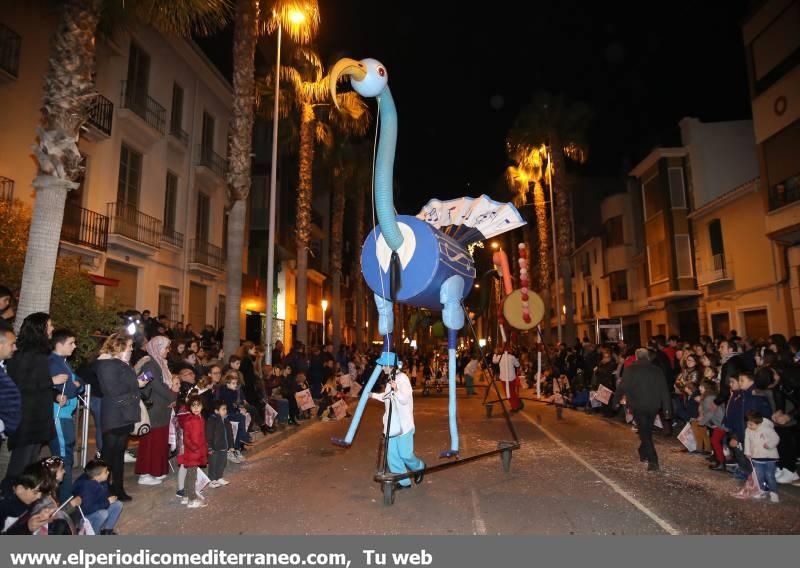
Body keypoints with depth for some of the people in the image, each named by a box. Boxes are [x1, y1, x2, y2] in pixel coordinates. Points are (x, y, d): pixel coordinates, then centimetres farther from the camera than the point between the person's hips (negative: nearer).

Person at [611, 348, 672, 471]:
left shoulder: (631, 370, -4)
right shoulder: (657, 370, 6)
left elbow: (622, 387, -5)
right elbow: (664, 390, 4)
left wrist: (615, 401, 6)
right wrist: (667, 408, 7)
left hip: (638, 406, -4)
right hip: (653, 406, 4)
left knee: (644, 433, -2)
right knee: (647, 430, 20)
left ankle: (653, 461, -11)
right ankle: (643, 453, 34)